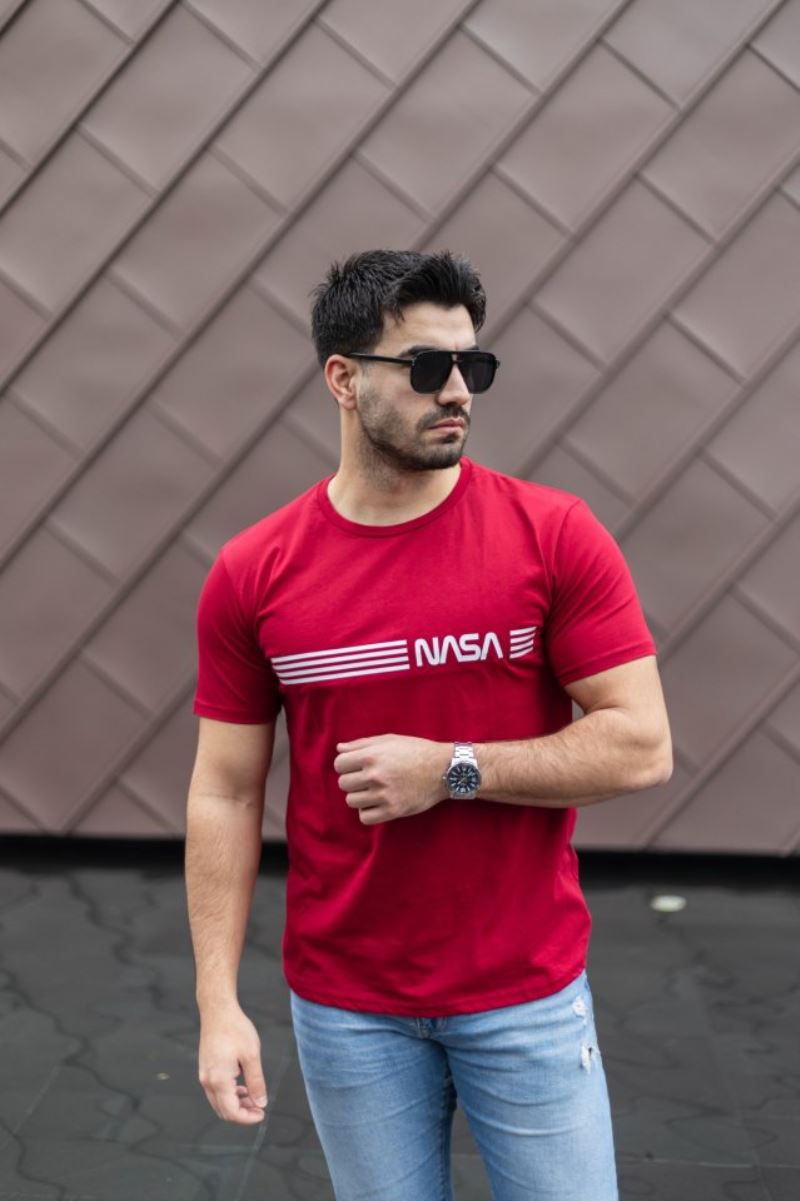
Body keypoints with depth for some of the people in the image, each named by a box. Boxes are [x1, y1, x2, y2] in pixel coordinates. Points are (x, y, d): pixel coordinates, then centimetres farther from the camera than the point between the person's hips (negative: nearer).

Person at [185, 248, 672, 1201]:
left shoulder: (556, 535, -9)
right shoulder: (251, 573, -5)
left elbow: (641, 746, -11)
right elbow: (226, 793, -1)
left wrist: (451, 769, -18)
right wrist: (218, 1002, -5)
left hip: (530, 994, 0)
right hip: (342, 1003, 1)